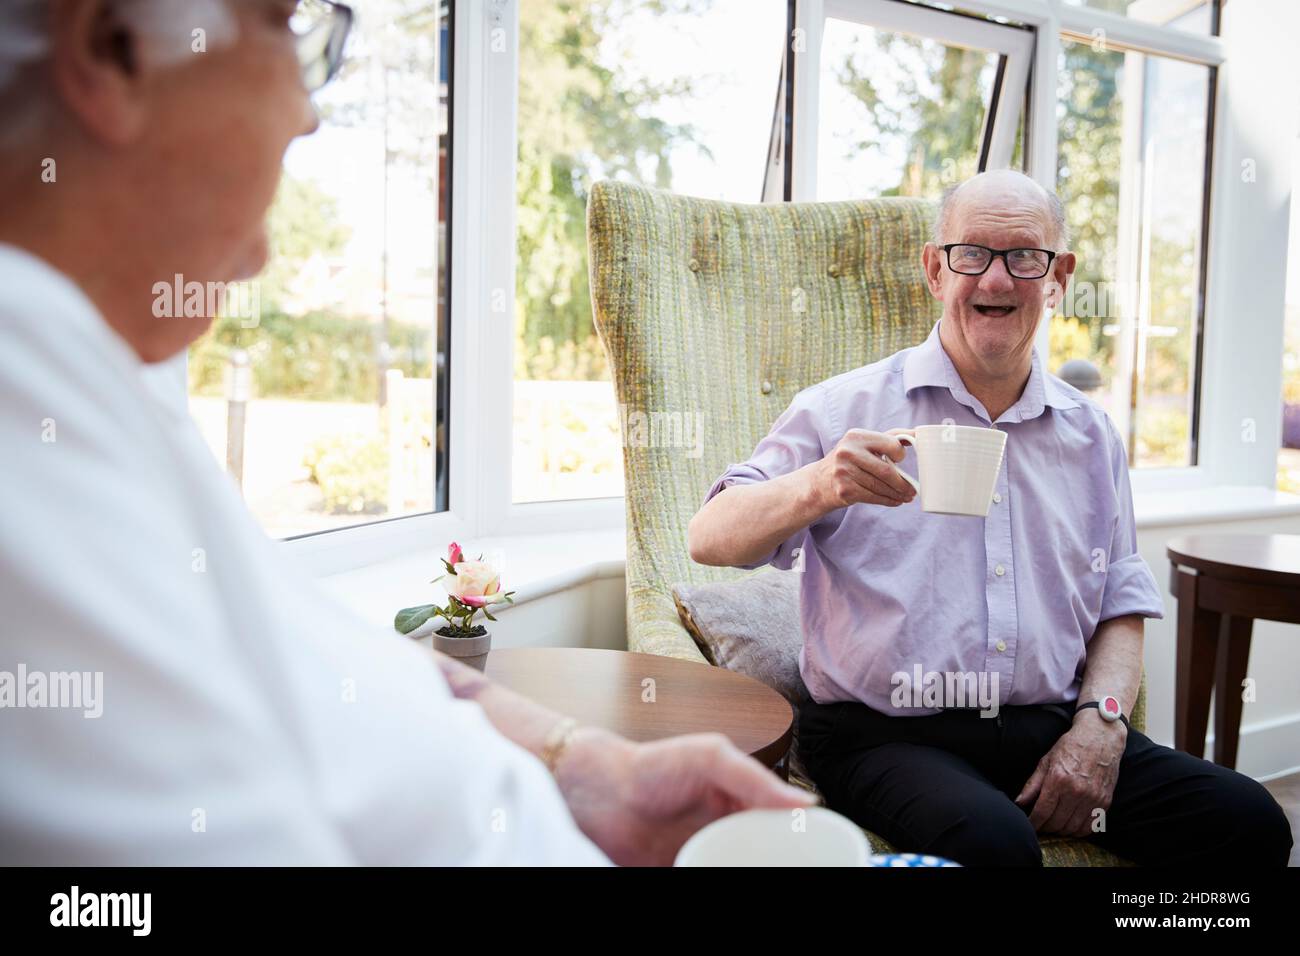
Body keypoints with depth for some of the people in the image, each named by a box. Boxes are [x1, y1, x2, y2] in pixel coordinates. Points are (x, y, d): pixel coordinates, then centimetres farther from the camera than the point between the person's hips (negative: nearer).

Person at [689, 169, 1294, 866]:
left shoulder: (1091, 434, 15)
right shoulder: (846, 411, 0)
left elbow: (1122, 608, 18)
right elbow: (710, 540, -7)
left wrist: (1100, 724, -1)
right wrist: (819, 488, -27)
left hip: (1052, 728, 5)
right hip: (886, 736, -4)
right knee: (992, 841, -34)